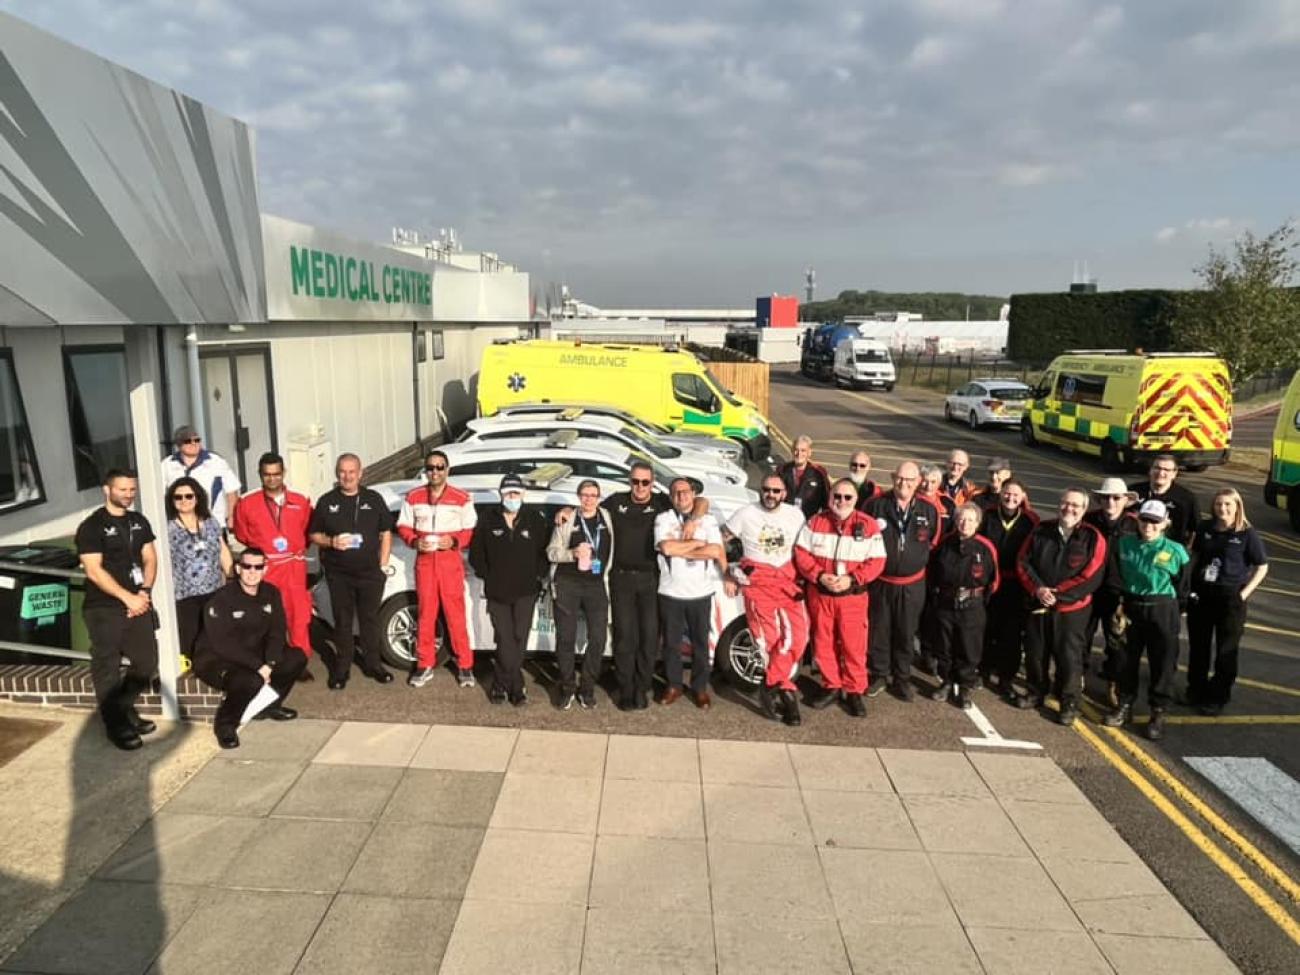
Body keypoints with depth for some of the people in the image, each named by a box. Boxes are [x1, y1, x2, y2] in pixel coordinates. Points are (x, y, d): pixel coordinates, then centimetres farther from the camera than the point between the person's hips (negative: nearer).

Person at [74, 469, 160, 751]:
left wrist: (144, 591, -6)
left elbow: (149, 558, 10)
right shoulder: (91, 527, -8)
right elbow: (94, 571, -14)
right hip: (104, 610, -6)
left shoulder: (139, 521, 11)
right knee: (108, 670, 1)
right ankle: (116, 726, 14)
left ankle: (125, 709, 31)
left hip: (138, 604, 6)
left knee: (147, 662, 10)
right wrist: (128, 597, -15)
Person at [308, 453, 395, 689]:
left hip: (370, 572, 0)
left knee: (370, 619, 9)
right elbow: (314, 535, 8)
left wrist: (383, 564, 1)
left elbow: (386, 533, 8)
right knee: (342, 621, 7)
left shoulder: (374, 499, 5)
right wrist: (331, 542, -13)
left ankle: (373, 663, 21)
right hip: (339, 574, 0)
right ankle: (342, 667, 17)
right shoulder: (326, 501, 4)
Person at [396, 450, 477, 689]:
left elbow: (471, 531, 0)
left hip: (451, 561, -2)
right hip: (424, 561, 2)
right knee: (425, 614, 8)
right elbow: (403, 527, 9)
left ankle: (465, 665, 9)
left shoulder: (461, 498, -3)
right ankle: (425, 665, 19)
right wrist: (415, 541, -11)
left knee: (456, 614, -1)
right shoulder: (413, 497, 3)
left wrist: (454, 541, -18)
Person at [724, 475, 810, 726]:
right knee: (770, 637, -14)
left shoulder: (795, 514, 9)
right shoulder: (746, 514, 1)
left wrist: (801, 574, 9)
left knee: (797, 635, -14)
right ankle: (785, 690, 3)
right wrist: (728, 575, 5)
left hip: (789, 579, 3)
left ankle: (770, 687, -2)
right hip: (757, 580, -2)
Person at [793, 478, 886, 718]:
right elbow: (802, 553, 0)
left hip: (853, 595, -2)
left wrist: (852, 579, -17)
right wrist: (819, 576, -15)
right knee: (823, 643, 9)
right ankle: (831, 685, 26)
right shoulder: (816, 522, 2)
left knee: (854, 645, 0)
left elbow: (877, 561, -5)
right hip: (819, 594, 2)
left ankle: (854, 691, 16)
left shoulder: (868, 525, -3)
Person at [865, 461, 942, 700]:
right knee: (878, 631, 10)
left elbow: (934, 541, 10)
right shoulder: (876, 505, -8)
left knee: (906, 633, 12)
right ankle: (877, 675, 27)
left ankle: (902, 678, 28)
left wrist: (919, 560, 6)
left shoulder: (929, 509, -4)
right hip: (880, 581, -1)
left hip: (912, 584, 1)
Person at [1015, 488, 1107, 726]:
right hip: (1037, 605, 4)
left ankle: (1070, 703, 17)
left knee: (1069, 657, 1)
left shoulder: (1093, 538, -8)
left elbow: (1091, 578, -14)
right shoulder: (1041, 530, 2)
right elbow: (1023, 563, 1)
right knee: (1035, 652, 14)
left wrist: (1057, 594, -16)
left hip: (1071, 610, -3)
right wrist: (1038, 588, -14)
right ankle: (1036, 692, 33)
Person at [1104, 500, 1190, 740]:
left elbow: (1182, 588, 2)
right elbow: (1115, 576, 9)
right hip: (1130, 609, 2)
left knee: (1163, 663, 4)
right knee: (1126, 660, 11)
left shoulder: (1175, 551, -6)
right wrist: (1120, 604, 2)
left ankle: (1158, 714, 18)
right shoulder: (1124, 544, 0)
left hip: (1162, 613, -2)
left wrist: (1170, 611, 1)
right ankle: (1125, 705, 27)